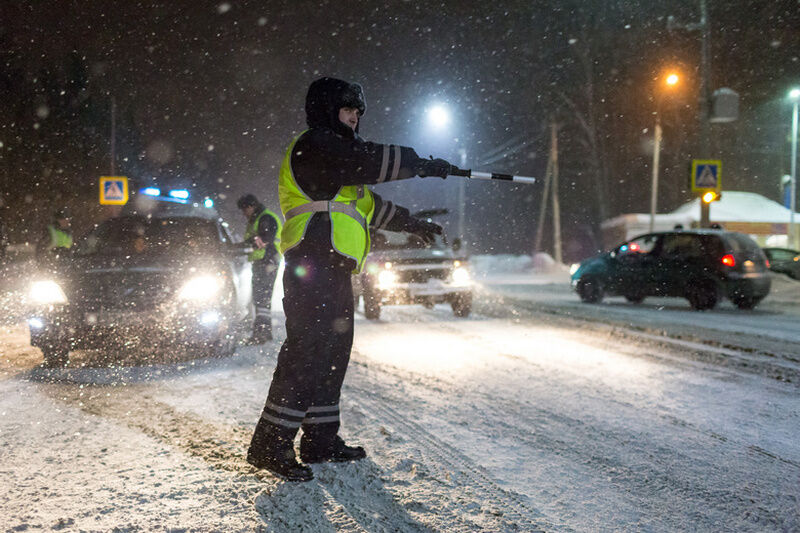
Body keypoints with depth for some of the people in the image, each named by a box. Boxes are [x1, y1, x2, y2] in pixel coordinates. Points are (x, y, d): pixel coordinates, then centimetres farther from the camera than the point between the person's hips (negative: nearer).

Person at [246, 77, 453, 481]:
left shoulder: (334, 152, 29)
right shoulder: (314, 145, -4)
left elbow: (368, 203, 36)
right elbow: (371, 162, -14)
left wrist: (411, 224, 37)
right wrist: (423, 165, -3)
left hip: (333, 269, 11)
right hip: (313, 263, -11)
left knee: (333, 351, 11)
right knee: (307, 351, -15)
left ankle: (321, 440, 17)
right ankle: (270, 444, -14)